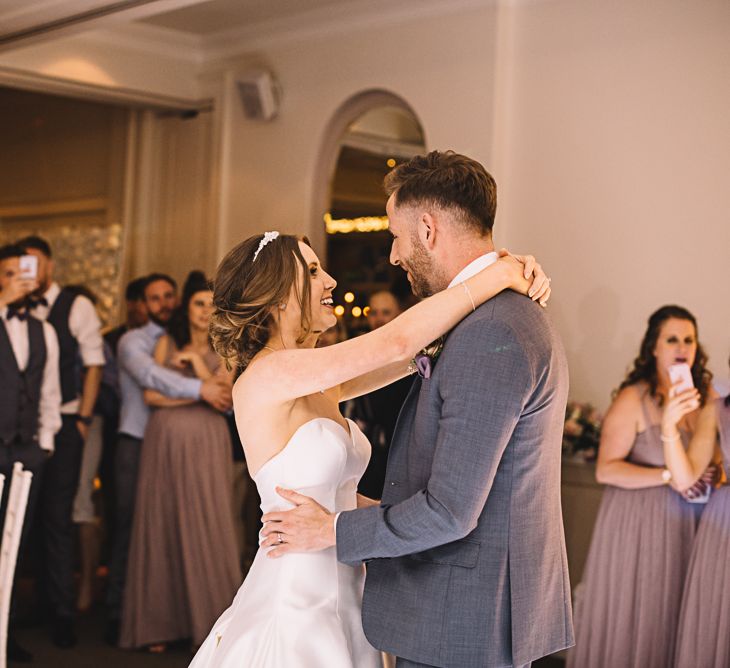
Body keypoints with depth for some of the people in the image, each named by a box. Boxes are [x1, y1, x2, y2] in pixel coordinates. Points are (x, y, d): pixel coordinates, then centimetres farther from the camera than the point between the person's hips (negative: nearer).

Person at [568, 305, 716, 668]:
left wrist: (717, 472, -3)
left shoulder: (704, 394, 5)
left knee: (671, 615, 11)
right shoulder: (633, 400, -11)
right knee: (630, 614, 5)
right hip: (639, 520, -5)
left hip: (687, 520, 5)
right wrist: (668, 476, -21)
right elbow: (606, 470, -16)